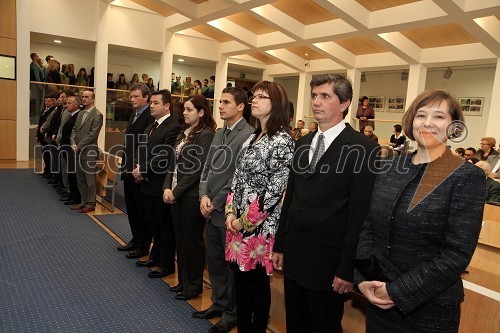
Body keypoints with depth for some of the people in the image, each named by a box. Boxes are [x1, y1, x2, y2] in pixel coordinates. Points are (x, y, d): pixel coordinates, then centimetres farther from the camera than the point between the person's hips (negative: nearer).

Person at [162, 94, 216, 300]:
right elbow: (175, 162, 12)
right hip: (176, 195, 8)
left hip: (192, 196, -8)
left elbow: (198, 169, -17)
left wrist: (176, 191, -13)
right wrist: (167, 187, -1)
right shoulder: (184, 133, 13)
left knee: (193, 240, 5)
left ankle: (194, 285, 21)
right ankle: (183, 280, 32)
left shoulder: (206, 135, -13)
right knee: (180, 239, 16)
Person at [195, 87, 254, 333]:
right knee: (214, 260, 18)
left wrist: (217, 203, -12)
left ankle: (233, 313, 26)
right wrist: (204, 196, -2)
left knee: (232, 264, 8)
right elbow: (207, 168, 12)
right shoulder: (219, 134, 13)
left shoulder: (249, 135, -14)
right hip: (212, 210, 8)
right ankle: (219, 303, 37)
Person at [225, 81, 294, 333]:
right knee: (240, 279, 17)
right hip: (238, 222, 8)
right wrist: (231, 212, 1)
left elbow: (275, 189, -18)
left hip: (260, 226, -7)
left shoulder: (282, 141, -14)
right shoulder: (252, 138, 11)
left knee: (258, 281, 9)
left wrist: (246, 222, -13)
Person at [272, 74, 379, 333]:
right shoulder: (303, 144, 8)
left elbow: (360, 214, -14)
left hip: (327, 262, -6)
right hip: (293, 256, 6)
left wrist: (347, 269, -13)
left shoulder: (363, 149, -12)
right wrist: (279, 246, 11)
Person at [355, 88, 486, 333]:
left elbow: (457, 254, -15)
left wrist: (398, 292, -16)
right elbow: (367, 227, 4)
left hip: (429, 309, -4)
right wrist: (363, 278, -8)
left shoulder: (467, 178, -10)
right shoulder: (392, 167, 3)